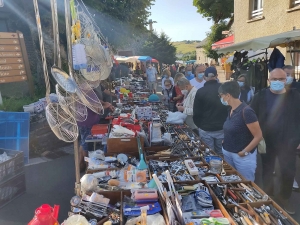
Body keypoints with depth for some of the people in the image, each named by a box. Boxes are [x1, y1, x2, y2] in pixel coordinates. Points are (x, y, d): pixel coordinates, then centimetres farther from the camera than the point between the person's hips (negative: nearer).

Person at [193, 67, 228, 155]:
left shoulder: (200, 92, -11)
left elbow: (196, 112, -7)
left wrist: (199, 125, 9)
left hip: (206, 129, -2)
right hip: (222, 128, 3)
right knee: (221, 154, 16)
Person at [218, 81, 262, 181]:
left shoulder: (246, 111, -21)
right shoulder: (231, 110, 4)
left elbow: (258, 136, -19)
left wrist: (244, 152, -17)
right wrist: (225, 141, 4)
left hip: (243, 157, -7)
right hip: (228, 153, 8)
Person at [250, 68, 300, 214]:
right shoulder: (261, 96, -6)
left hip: (288, 142, 1)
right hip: (266, 141, 0)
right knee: (267, 170, 15)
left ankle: (285, 198, 34)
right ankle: (268, 197, 36)